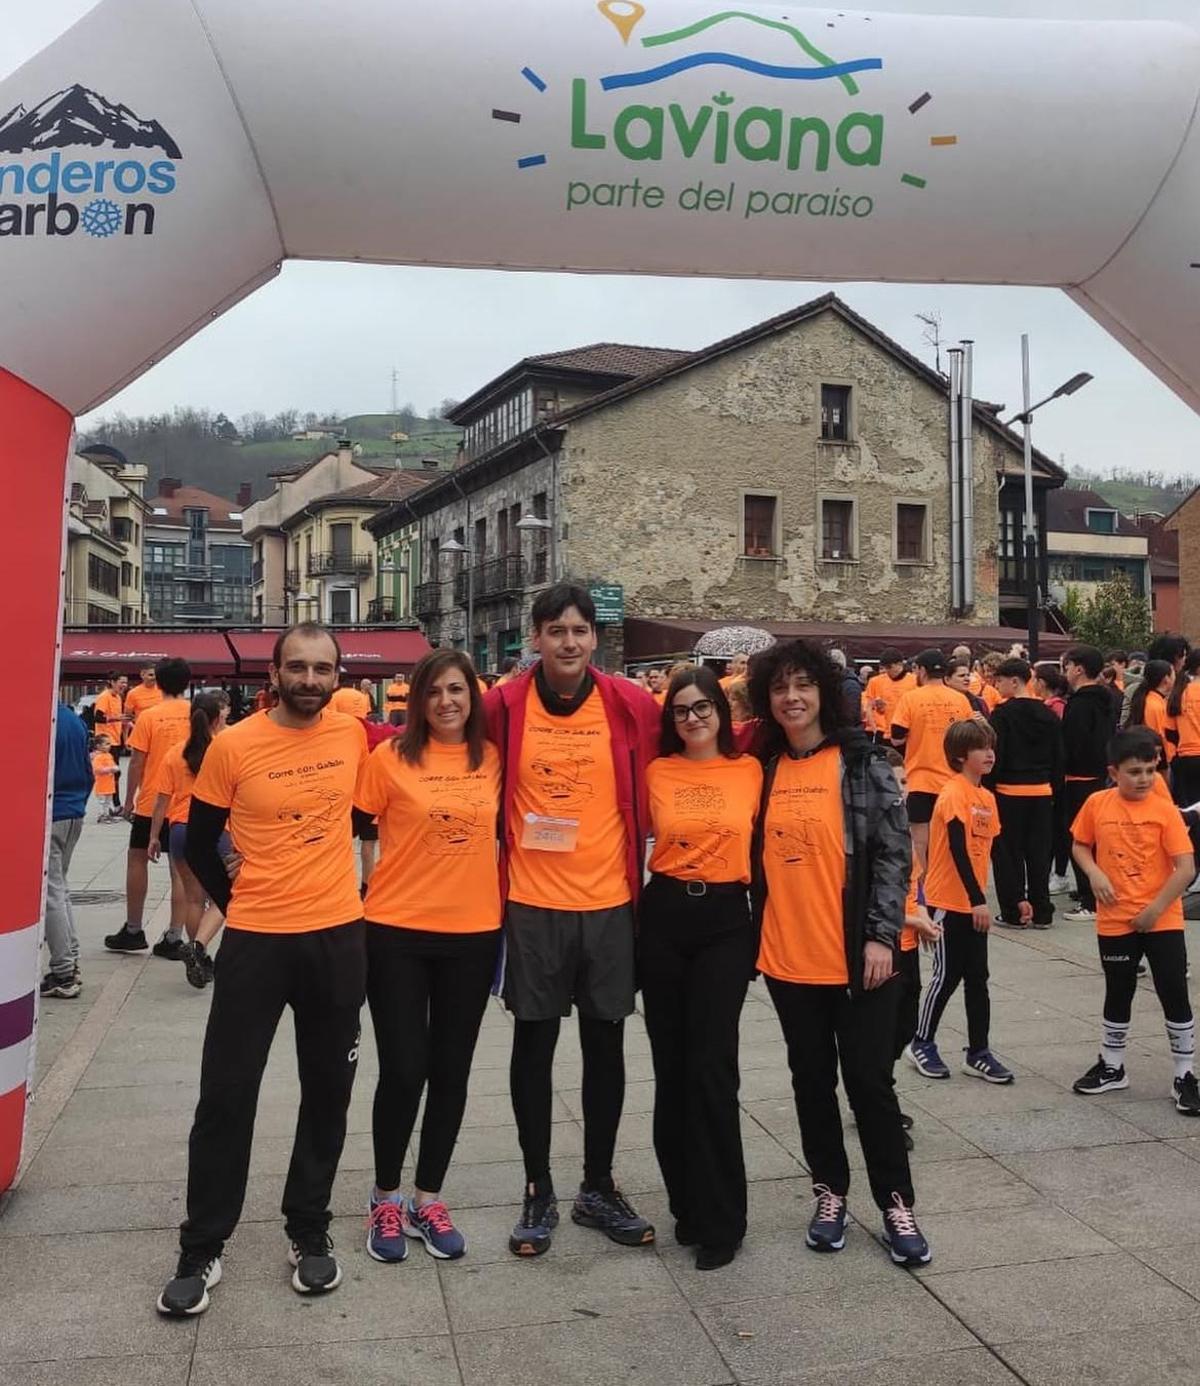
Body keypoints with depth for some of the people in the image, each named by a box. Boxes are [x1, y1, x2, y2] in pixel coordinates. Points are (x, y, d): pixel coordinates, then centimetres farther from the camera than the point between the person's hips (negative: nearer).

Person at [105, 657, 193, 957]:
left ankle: (133, 930, 18)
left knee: (137, 859, 13)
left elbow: (136, 763, -7)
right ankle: (174, 937, 6)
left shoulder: (149, 716, -7)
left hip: (151, 801, -2)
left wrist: (129, 799, 4)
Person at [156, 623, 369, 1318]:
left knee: (328, 1091, 11)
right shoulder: (234, 746, -9)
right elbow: (200, 844, 2)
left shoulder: (354, 734, -2)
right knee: (226, 1094, 3)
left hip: (340, 937, 2)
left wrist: (350, 887, 10)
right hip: (256, 939, -2)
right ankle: (202, 1249, 20)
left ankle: (310, 1232, 29)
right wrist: (236, 904, 3)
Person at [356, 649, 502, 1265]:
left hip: (473, 933, 3)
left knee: (451, 1071, 11)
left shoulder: (493, 758, 2)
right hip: (397, 932, -3)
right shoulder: (391, 757, -7)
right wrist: (362, 893, -6)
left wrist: (499, 895, 7)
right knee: (403, 1069, 3)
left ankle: (428, 1198, 28)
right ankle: (386, 1197, 25)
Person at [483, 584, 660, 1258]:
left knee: (606, 1045, 11)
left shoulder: (630, 704, -3)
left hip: (610, 902, 1)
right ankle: (539, 1193, 25)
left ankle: (599, 1187, 28)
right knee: (535, 1044, 8)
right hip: (532, 903, -1)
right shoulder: (505, 704, -5)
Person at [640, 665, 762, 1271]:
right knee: (670, 1064, 8)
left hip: (726, 919, -2)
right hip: (664, 916, 2)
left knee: (711, 1065, -6)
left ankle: (721, 1217, 9)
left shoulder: (751, 771, 2)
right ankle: (688, 1201, 25)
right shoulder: (657, 771, 4)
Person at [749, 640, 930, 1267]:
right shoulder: (763, 768, 4)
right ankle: (830, 1192, 30)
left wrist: (882, 935, -12)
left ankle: (895, 1202, 21)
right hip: (787, 959, 3)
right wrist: (754, 935, 7)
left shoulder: (863, 762, -5)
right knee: (812, 1079, 14)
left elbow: (895, 853, -6)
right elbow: (756, 856, 10)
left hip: (856, 955, -3)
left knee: (869, 1080, 4)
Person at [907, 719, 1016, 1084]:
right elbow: (958, 850, -21)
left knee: (977, 978, 10)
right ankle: (921, 1044, 17)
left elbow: (993, 851, 15)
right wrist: (977, 900, -25)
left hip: (974, 903, 8)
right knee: (948, 975, 1)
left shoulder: (987, 797, 10)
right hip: (949, 901, -7)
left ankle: (978, 1053, 19)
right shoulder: (954, 793, -15)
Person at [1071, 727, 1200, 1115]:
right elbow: (1080, 846, 10)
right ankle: (1111, 1067, 32)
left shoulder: (1165, 810, -11)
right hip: (1115, 921, 2)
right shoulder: (1097, 805, -4)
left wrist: (1155, 909, -16)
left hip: (1163, 920, -2)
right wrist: (1094, 873, -9)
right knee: (1118, 996, 16)